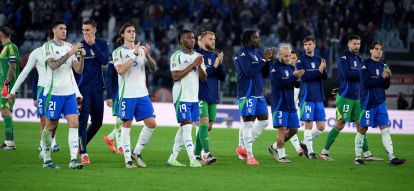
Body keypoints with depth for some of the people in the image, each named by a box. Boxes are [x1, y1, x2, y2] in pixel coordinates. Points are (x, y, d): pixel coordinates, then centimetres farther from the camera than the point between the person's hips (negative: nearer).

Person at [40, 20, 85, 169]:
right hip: (54, 91, -5)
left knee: (74, 124, -8)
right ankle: (46, 159, 17)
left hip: (70, 92, 5)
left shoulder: (69, 46, 12)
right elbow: (53, 65, -20)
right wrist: (70, 53, -24)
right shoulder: (48, 46, -4)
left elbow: (78, 70, 8)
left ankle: (74, 160, -12)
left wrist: (82, 57, -10)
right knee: (51, 126, 3)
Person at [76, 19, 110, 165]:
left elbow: (105, 61, -13)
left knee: (97, 122, 11)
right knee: (83, 121, -11)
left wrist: (93, 45, -18)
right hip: (83, 89, -3)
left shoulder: (102, 44, 3)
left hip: (97, 89, 3)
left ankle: (82, 145, 32)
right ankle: (83, 153, -9)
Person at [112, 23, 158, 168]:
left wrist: (147, 55, -12)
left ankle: (136, 153, 14)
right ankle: (128, 159, 2)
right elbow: (120, 70, -17)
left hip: (142, 93, 5)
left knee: (151, 124, -1)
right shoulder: (118, 52, -2)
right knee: (126, 125, -3)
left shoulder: (141, 49, 11)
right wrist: (134, 55, -19)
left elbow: (154, 69, 6)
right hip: (127, 94, -5)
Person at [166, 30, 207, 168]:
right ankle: (192, 160, -15)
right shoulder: (177, 56, -6)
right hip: (181, 97, -7)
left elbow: (204, 78, 10)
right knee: (187, 126, -12)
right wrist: (192, 65, -18)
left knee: (183, 128, 9)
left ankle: (172, 158, 15)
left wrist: (199, 66, -10)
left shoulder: (197, 56, 14)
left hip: (194, 98, 7)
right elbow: (175, 76, -16)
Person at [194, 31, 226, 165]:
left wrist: (220, 65, -7)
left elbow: (223, 77, 9)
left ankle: (197, 154, 17)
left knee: (208, 126, 8)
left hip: (213, 97, 7)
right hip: (201, 96, -7)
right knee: (204, 123, -16)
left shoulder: (216, 56, 12)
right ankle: (207, 154, -22)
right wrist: (214, 66, -17)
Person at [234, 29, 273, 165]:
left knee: (264, 121, 7)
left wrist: (268, 60, 2)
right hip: (247, 94, -9)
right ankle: (249, 156, -3)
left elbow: (265, 74, 16)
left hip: (258, 94, 9)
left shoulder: (257, 53, 16)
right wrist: (263, 59, -16)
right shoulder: (243, 54, -10)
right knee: (248, 123, -6)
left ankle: (243, 147, 17)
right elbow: (249, 71, -22)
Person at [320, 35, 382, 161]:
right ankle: (324, 152, 3)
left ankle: (367, 154, 5)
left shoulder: (359, 59, 16)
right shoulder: (344, 58, -7)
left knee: (360, 125, 5)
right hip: (345, 97, -7)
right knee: (340, 124, -5)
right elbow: (346, 74, -22)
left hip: (357, 97, 7)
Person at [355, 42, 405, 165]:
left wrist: (388, 77, -8)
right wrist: (381, 77, -18)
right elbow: (366, 83, -15)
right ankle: (357, 157, 13)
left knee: (385, 129, -3)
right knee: (362, 129, 2)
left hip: (380, 102, 5)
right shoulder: (366, 65, -5)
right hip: (368, 103, -5)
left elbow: (386, 86, 12)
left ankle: (391, 158, -11)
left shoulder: (383, 66, 13)